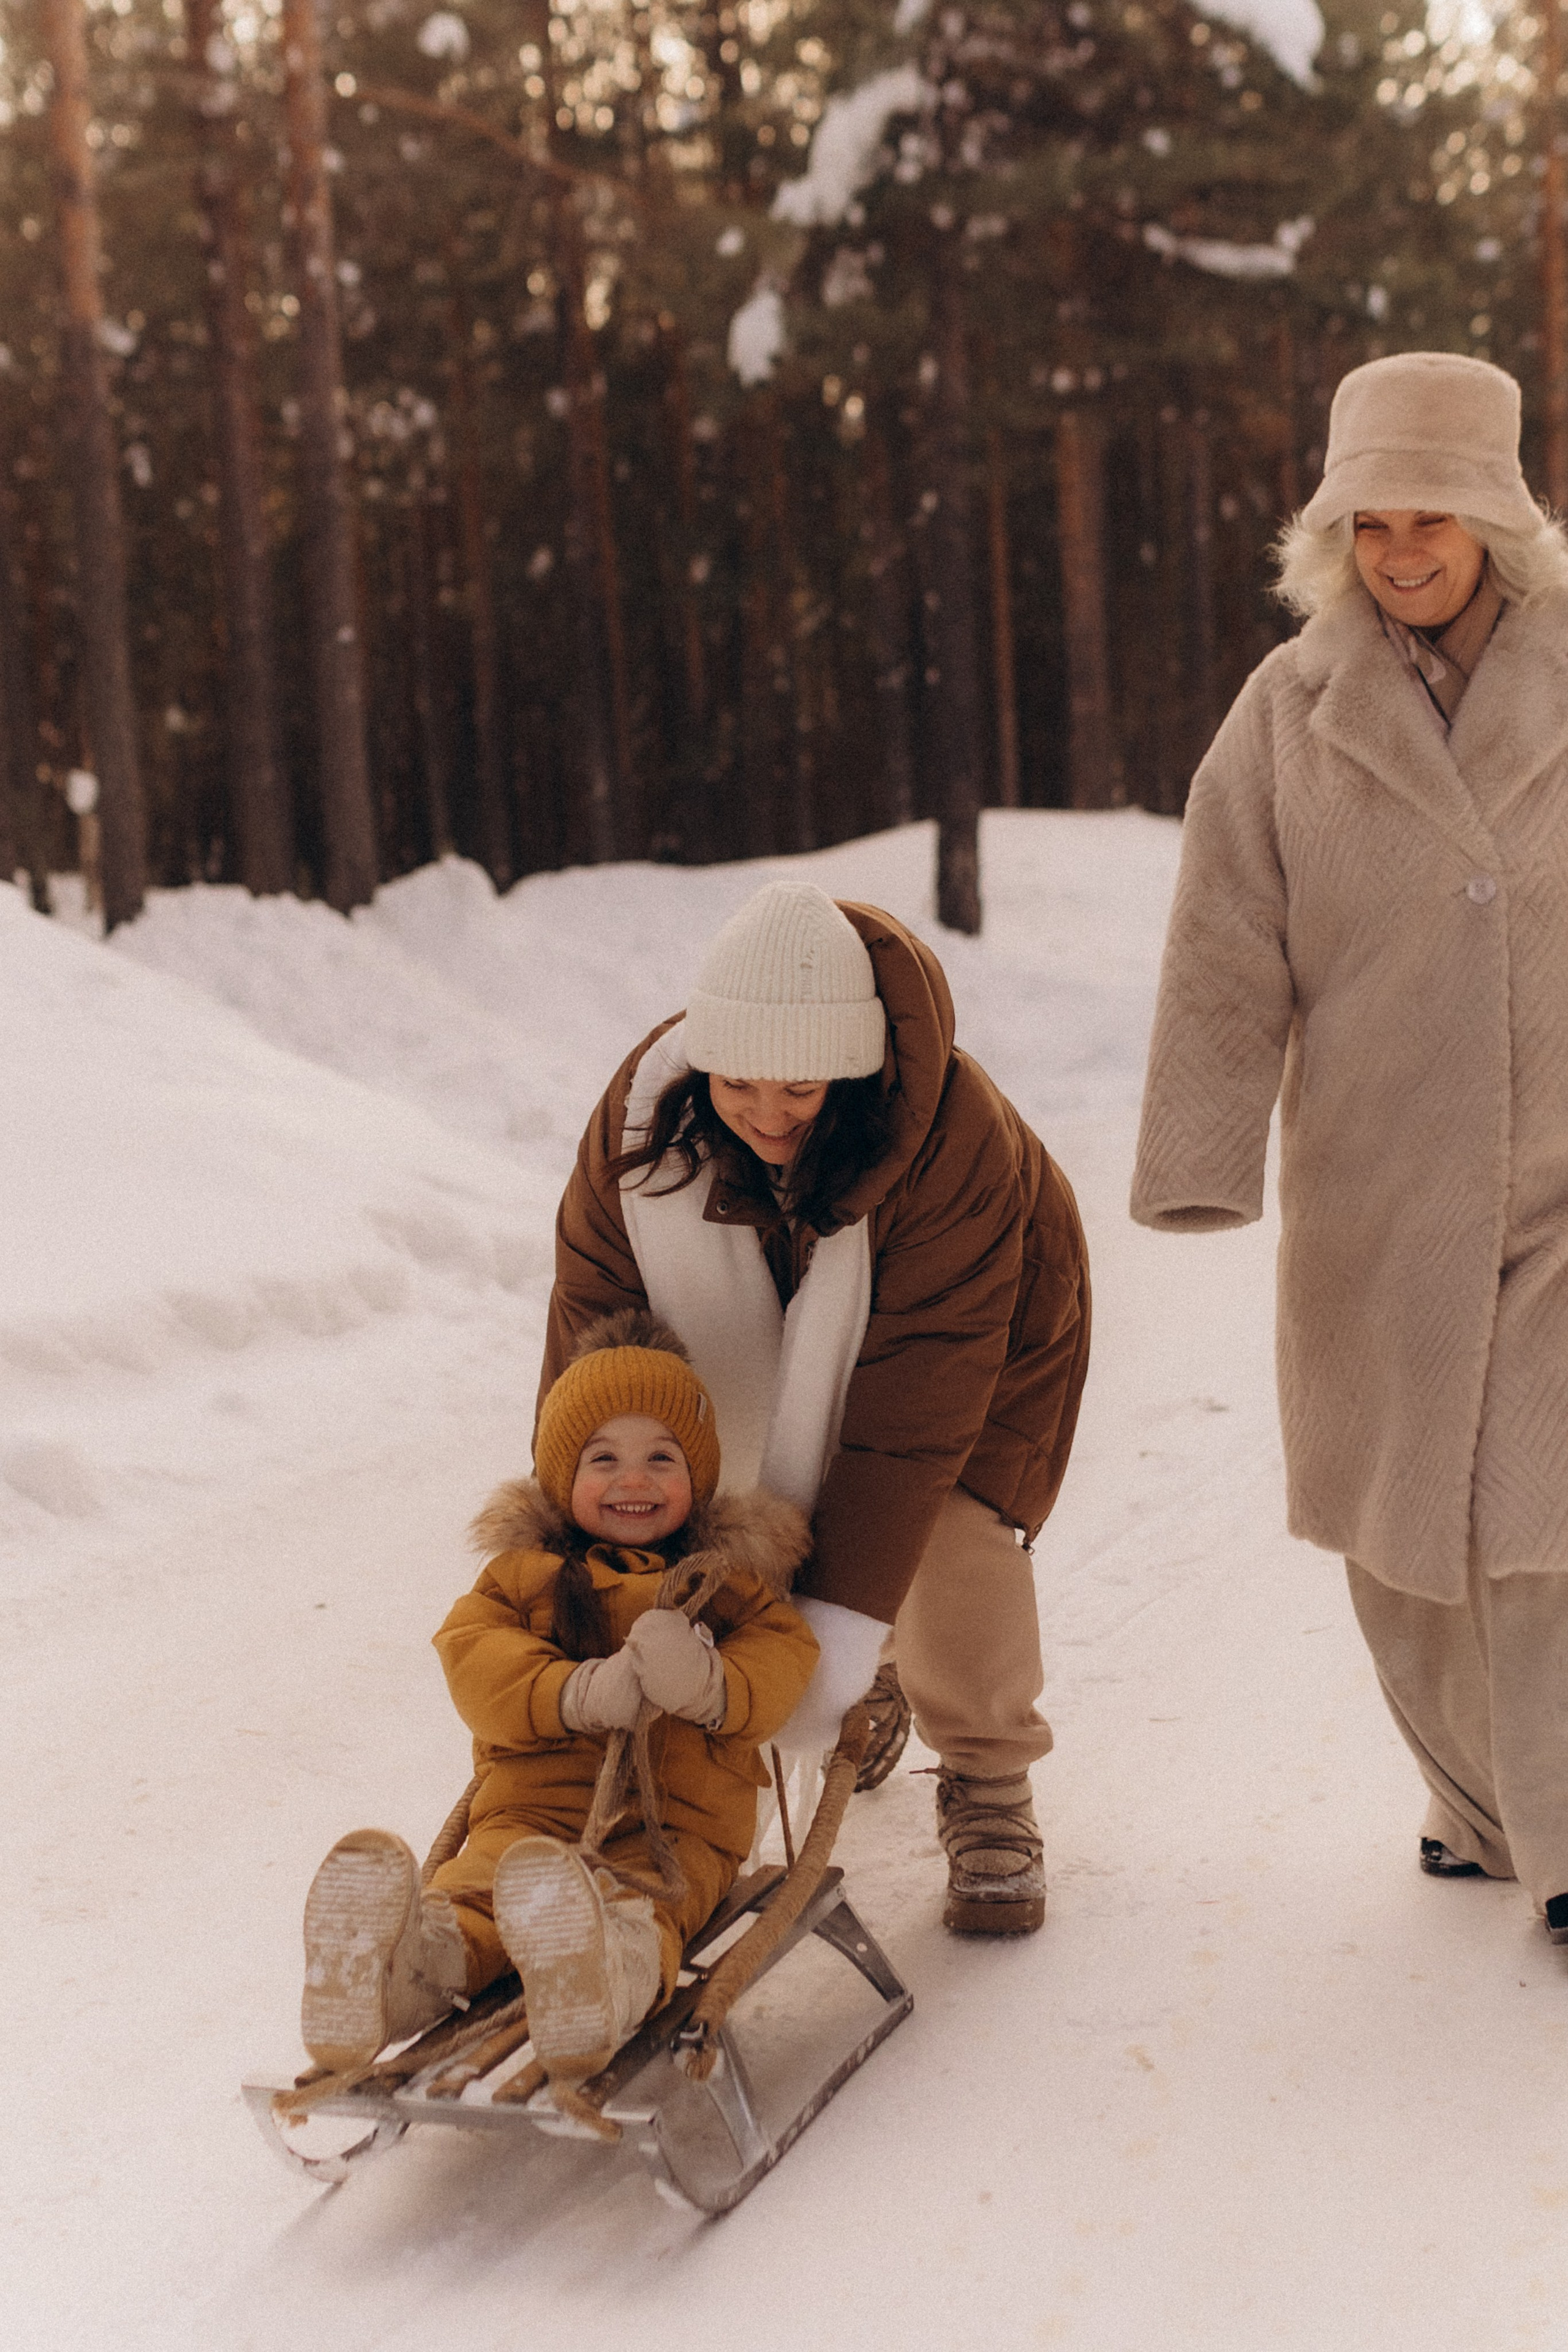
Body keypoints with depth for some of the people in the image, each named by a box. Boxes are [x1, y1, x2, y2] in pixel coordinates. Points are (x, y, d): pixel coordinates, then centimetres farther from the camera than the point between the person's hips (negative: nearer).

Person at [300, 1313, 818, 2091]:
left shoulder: (727, 1576, 20)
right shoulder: (526, 1572, 20)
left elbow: (782, 1659, 5)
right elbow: (472, 1655, 3)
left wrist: (710, 1686, -20)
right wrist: (576, 1693, -19)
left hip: (678, 1824, -2)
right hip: (532, 1805, 2)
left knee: (645, 1905, -38)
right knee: (471, 1890, -33)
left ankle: (611, 1971, -70)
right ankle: (399, 1968, -62)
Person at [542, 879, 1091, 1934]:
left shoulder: (955, 1143, -42)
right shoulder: (643, 1116, -32)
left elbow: (915, 1399, -42)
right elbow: (592, 1327, -27)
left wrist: (845, 1617, -42)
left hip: (980, 1322, -3)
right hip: (787, 1327, 4)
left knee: (954, 1533, -18)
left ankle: (988, 1786, 5)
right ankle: (873, 1684, 31)